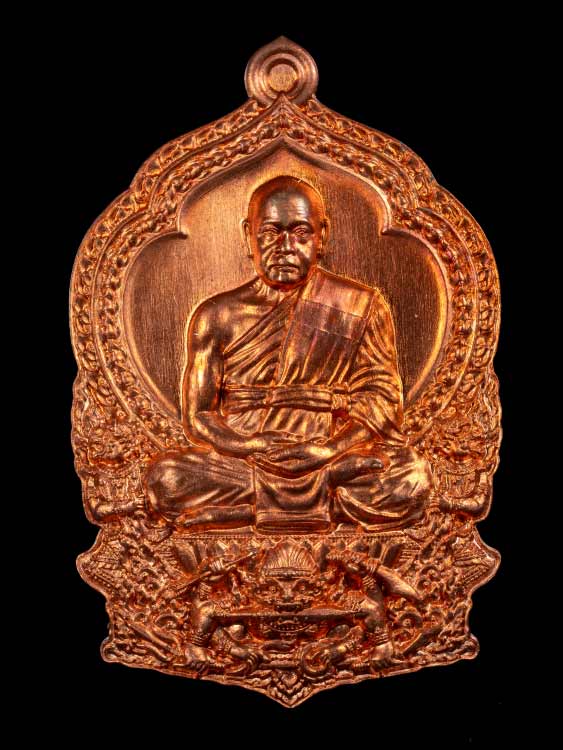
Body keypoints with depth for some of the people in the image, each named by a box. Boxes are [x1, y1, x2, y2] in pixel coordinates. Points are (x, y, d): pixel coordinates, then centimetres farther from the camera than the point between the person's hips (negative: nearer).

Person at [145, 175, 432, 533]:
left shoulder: (361, 306, 6)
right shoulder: (218, 316, 8)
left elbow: (382, 399, 0)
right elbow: (197, 415, 3)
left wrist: (327, 450, -18)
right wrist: (258, 448, -16)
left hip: (331, 459, 0)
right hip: (239, 459, 1)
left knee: (411, 478, -30)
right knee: (165, 478, -29)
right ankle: (333, 500, -18)